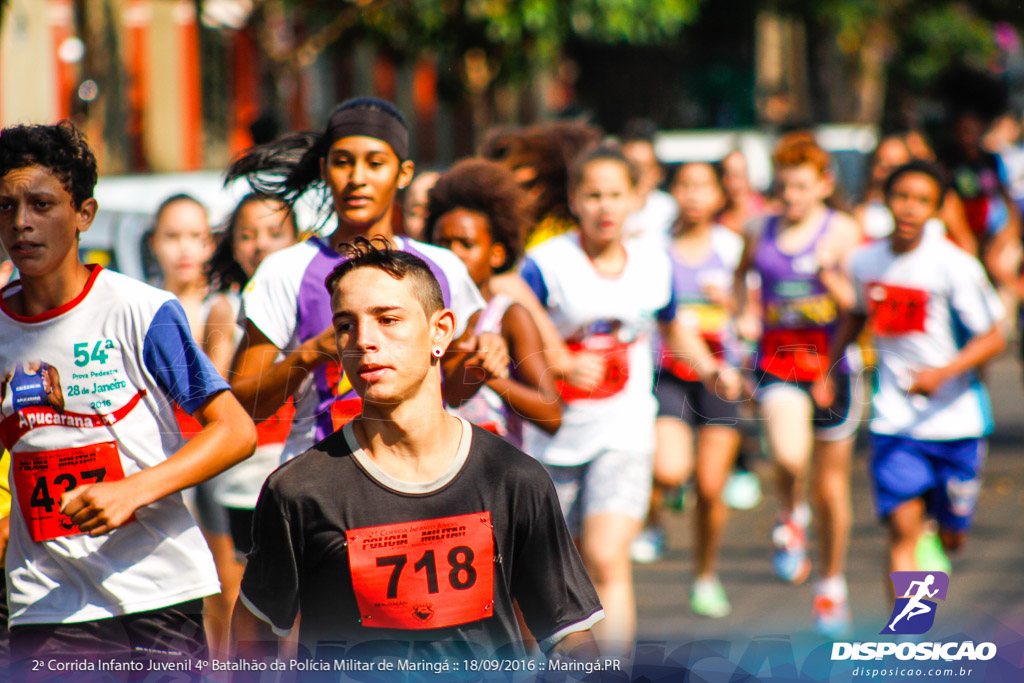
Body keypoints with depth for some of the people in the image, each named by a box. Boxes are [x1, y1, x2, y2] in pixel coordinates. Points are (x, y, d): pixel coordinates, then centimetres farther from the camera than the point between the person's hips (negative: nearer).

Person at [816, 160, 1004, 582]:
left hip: (955, 420, -2)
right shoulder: (865, 262, 0)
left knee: (952, 538, 12)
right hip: (894, 420, 2)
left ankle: (931, 541, 48)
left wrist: (943, 373, -26)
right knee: (902, 528, -13)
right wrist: (829, 369, 13)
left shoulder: (956, 266, -13)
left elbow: (992, 339, -12)